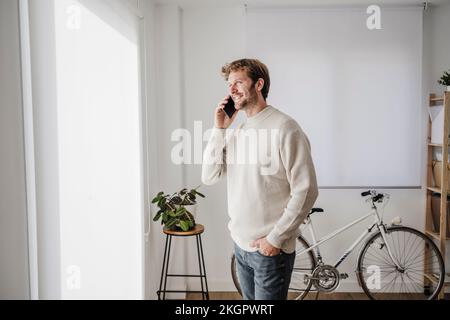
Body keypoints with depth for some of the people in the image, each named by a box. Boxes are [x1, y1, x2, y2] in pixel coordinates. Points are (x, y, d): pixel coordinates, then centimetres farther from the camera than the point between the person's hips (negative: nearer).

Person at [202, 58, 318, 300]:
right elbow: (209, 177, 1)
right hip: (240, 244, 7)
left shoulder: (284, 127, -15)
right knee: (249, 299, 21)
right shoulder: (237, 131, 8)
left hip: (270, 248, -7)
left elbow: (306, 191, -17)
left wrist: (276, 238, -16)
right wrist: (219, 128, -6)